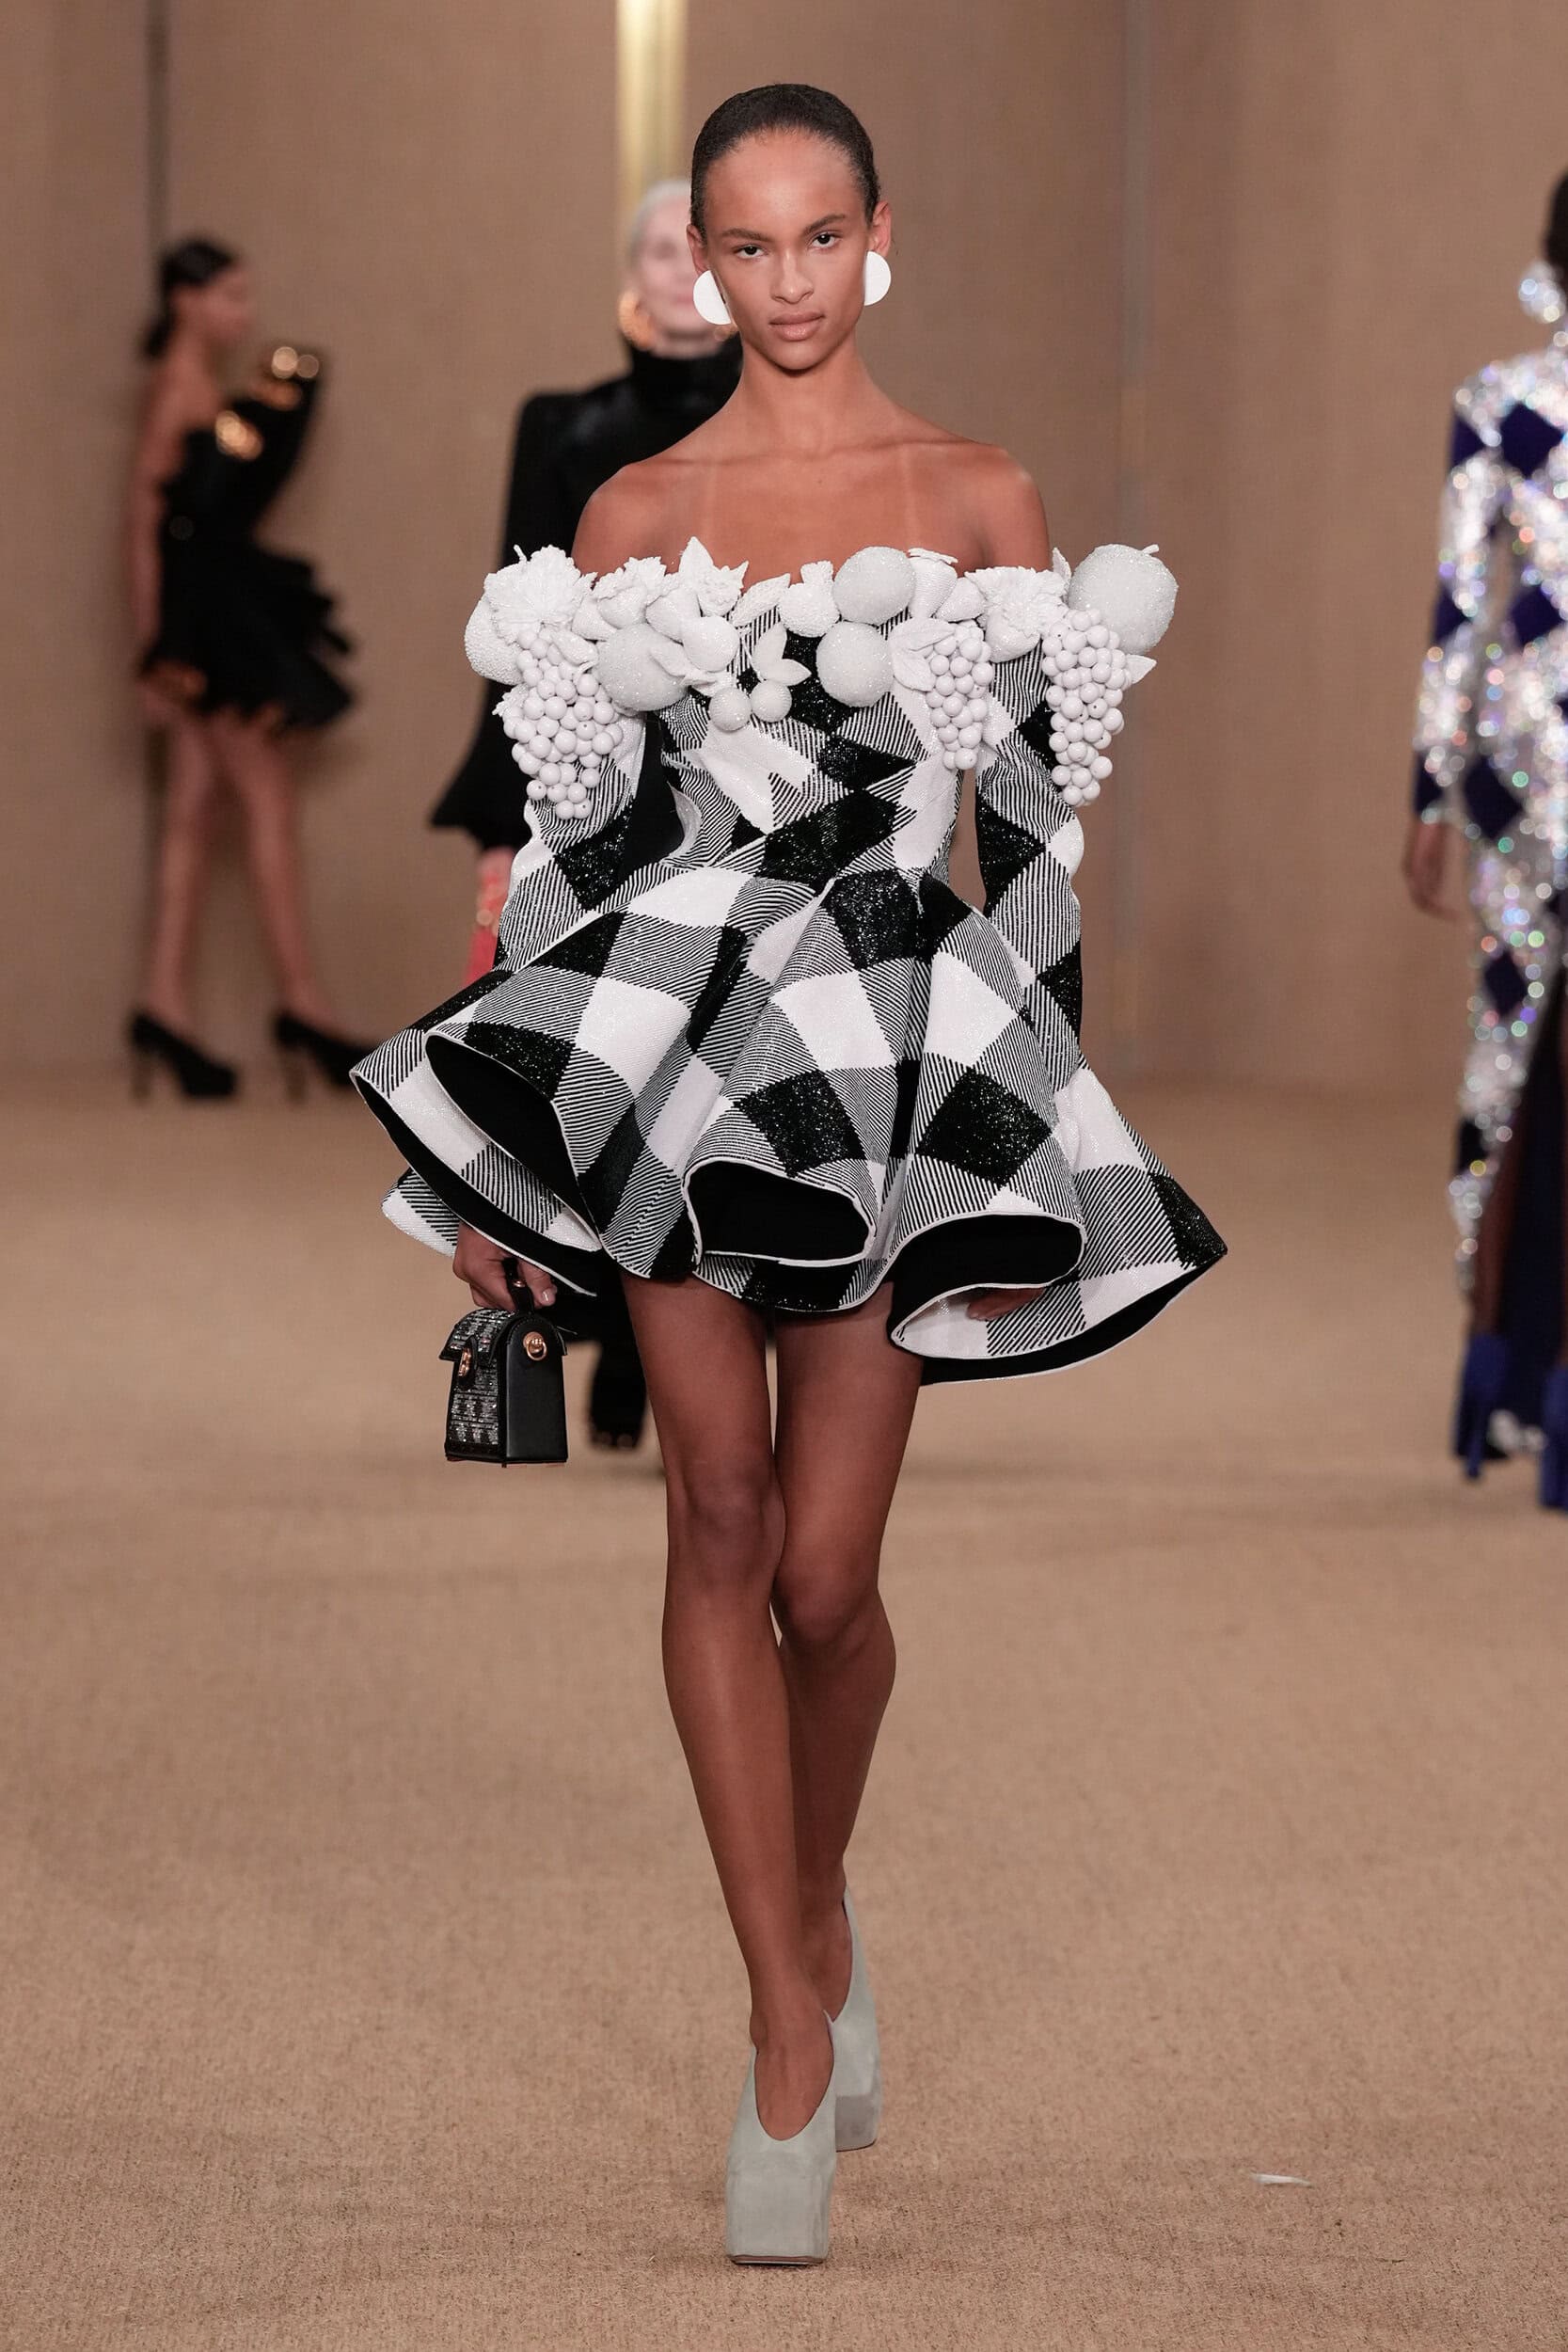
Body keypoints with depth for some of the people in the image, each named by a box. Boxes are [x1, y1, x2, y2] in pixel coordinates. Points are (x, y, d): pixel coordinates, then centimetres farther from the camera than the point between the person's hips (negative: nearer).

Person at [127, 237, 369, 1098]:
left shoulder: (210, 391, 15)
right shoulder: (178, 389, -11)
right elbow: (143, 519, -13)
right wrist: (154, 646, -15)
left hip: (225, 610, 9)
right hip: (203, 612, -9)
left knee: (193, 809, 6)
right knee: (268, 797, -6)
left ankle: (164, 1010, 5)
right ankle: (302, 1007, -4)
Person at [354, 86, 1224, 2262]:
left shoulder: (982, 502, 4)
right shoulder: (631, 517, 6)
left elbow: (1034, 829, 5)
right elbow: (572, 824, 9)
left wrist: (1031, 1153, 2)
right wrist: (492, 1156, 6)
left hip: (908, 1042, -1)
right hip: (669, 1030, 1)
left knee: (823, 1573, -2)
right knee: (722, 1523, -4)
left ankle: (822, 1911, 29)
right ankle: (793, 2026, 3)